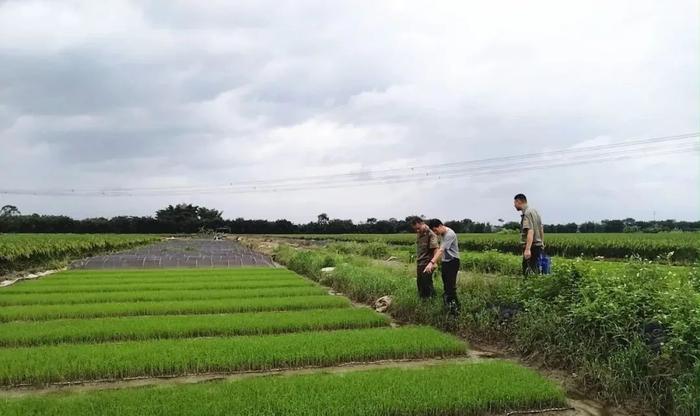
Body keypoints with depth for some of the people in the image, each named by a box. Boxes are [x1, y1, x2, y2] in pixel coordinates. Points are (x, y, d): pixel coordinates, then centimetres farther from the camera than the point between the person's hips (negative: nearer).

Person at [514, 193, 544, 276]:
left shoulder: (527, 213, -15)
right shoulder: (534, 211, 16)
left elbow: (530, 231, -26)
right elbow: (541, 229, 24)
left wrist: (528, 249, -33)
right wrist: (542, 244, 34)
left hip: (532, 247, -10)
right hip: (538, 245, 10)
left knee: (530, 273, -9)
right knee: (536, 272, 13)